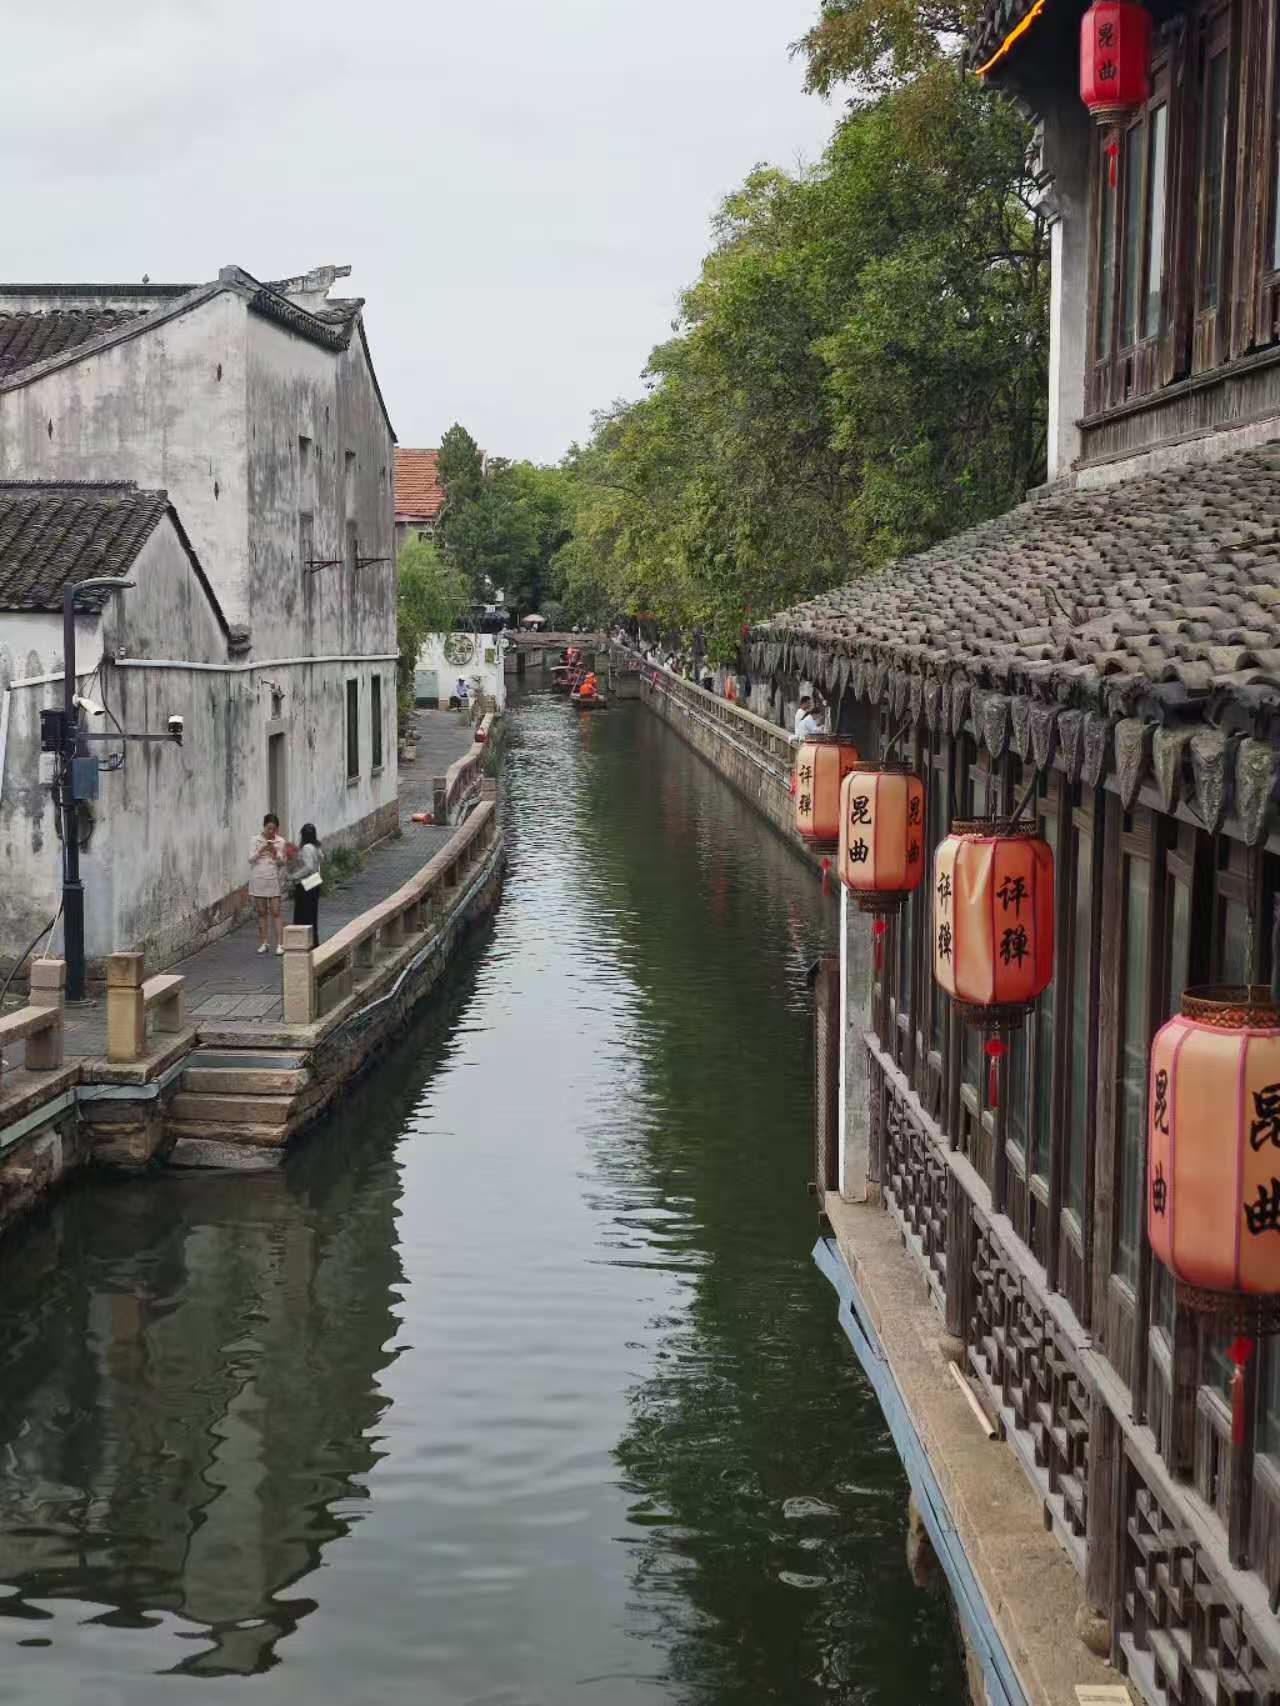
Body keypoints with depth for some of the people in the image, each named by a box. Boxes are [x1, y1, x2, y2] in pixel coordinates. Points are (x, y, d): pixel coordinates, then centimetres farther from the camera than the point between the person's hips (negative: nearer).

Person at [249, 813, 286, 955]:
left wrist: (275, 853, -16)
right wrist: (261, 850, -18)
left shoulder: (280, 841, 2)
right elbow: (250, 859, -3)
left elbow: (282, 862, 3)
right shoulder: (256, 840, 1)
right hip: (258, 878, 1)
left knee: (275, 912, -4)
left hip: (273, 879, -1)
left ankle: (279, 944, -6)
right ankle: (264, 943, 13)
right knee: (261, 912, 6)